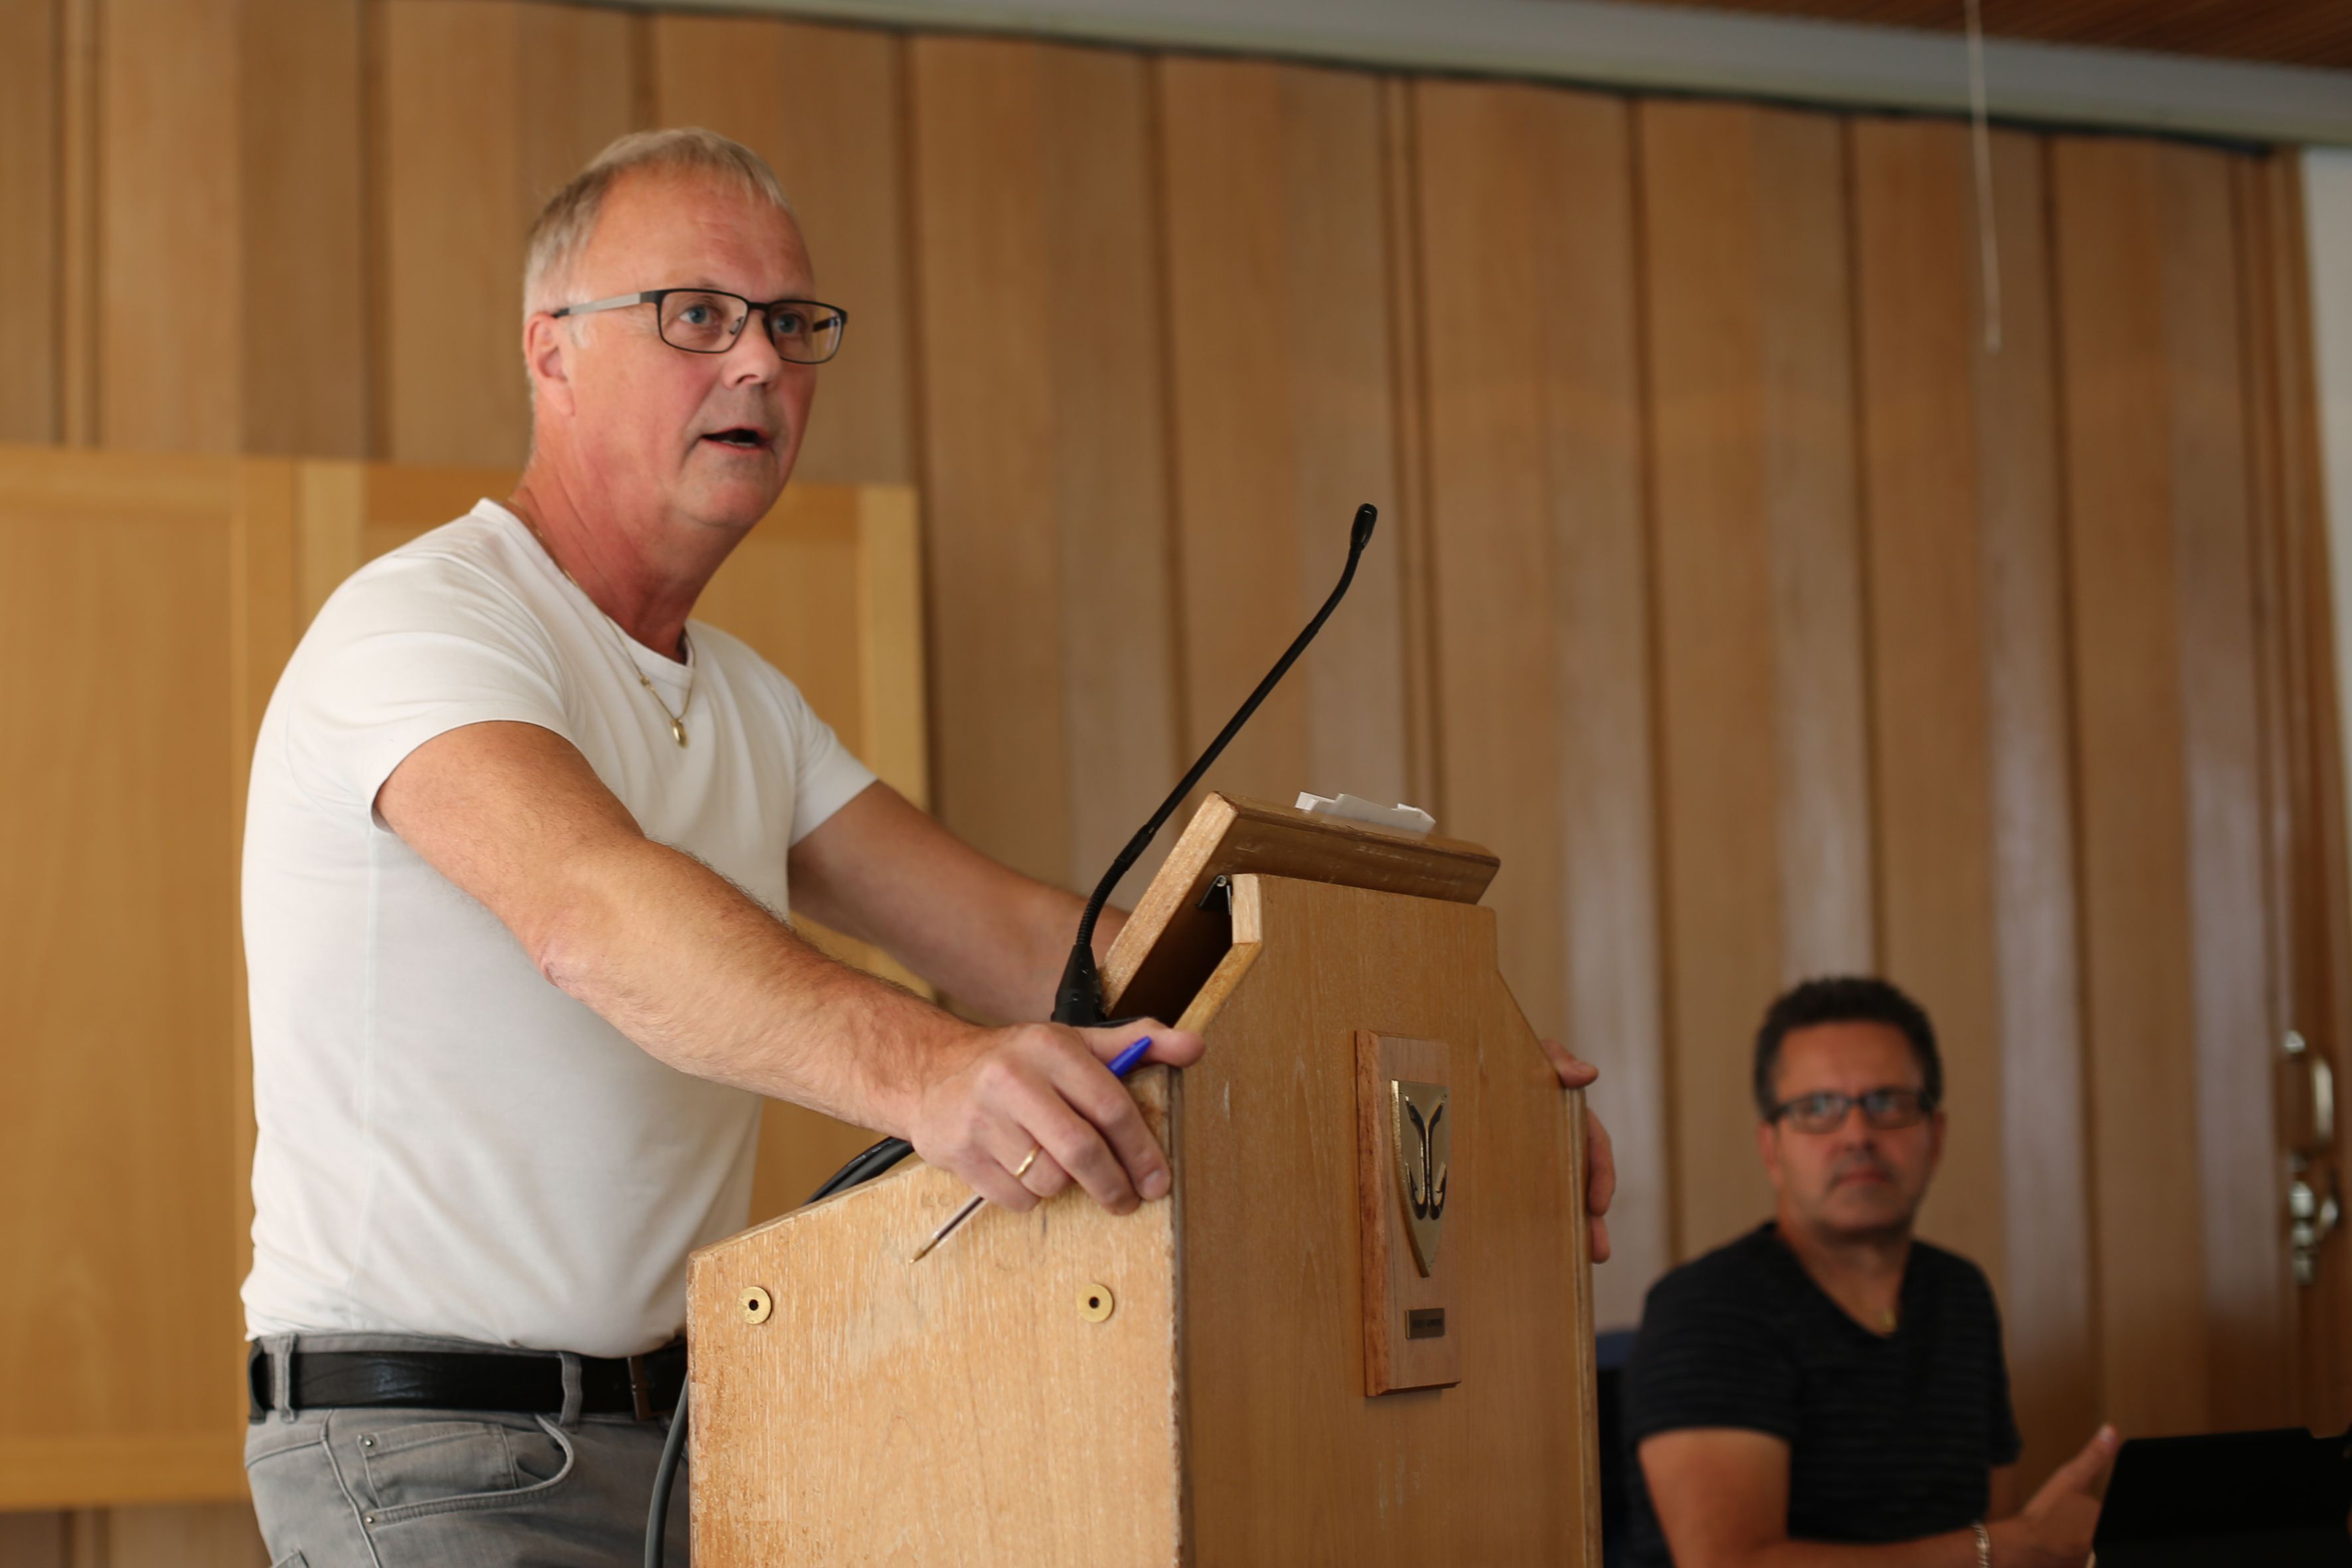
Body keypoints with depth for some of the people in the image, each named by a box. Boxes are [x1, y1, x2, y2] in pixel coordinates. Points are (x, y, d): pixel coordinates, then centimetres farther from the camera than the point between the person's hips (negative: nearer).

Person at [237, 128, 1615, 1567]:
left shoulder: (744, 704, 17)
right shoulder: (421, 625, -12)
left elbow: (1014, 934, 8)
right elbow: (593, 911, -32)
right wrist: (918, 1069, -50)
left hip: (684, 1435, 8)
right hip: (428, 1450, -8)